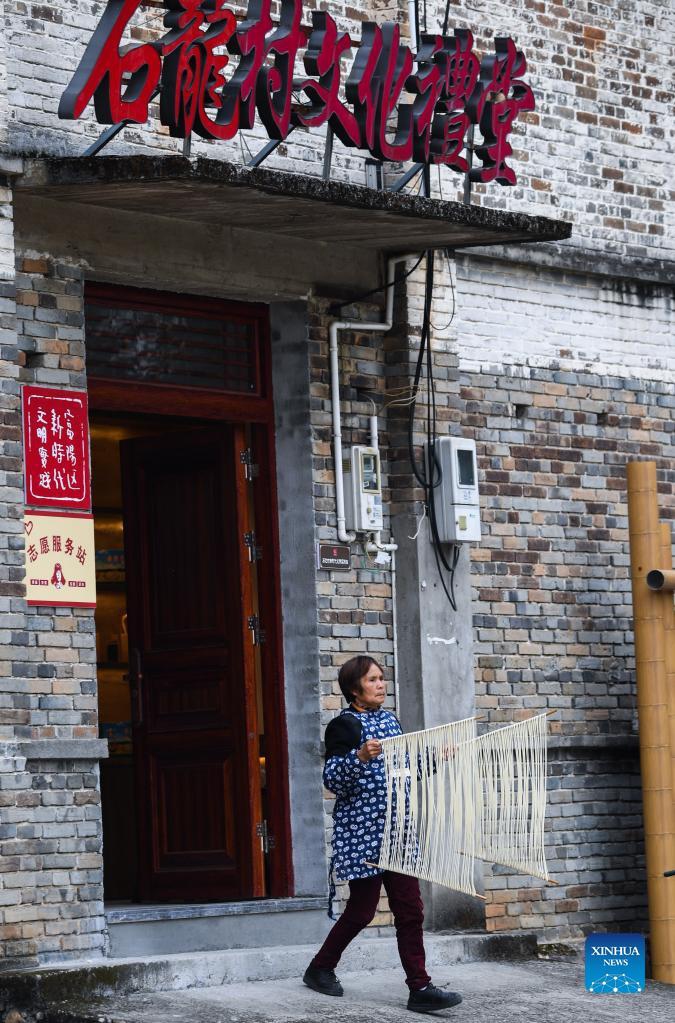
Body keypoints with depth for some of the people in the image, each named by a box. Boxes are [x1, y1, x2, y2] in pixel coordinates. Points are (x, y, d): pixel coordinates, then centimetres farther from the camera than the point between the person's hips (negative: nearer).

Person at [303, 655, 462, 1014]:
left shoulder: (389, 719, 13)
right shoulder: (344, 725, -10)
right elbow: (332, 779, -17)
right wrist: (360, 757, -32)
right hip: (362, 832, -7)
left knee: (410, 910, 0)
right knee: (361, 910, 2)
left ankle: (420, 987, -1)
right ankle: (319, 969, 23)